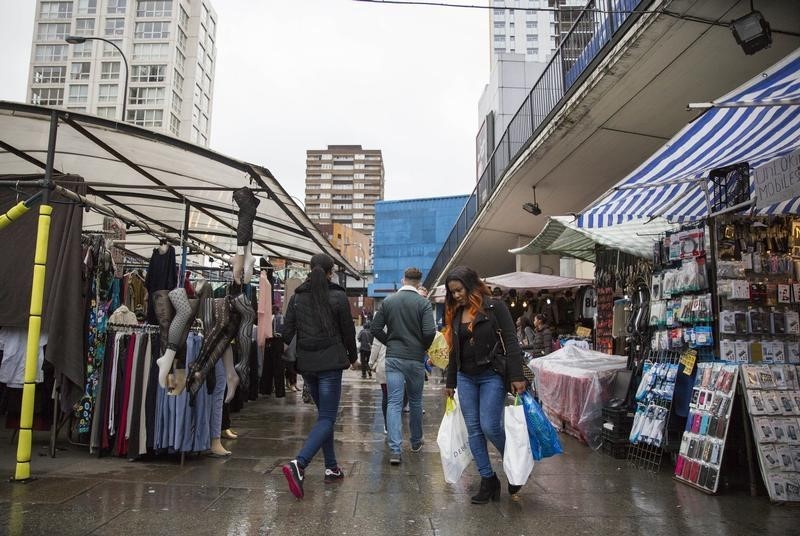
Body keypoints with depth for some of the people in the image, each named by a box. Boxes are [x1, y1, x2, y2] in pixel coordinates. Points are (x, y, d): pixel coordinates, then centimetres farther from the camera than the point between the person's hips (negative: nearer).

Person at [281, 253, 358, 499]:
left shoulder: (297, 297, 5)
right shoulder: (338, 296, -6)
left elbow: (287, 331, 4)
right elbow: (348, 331, 1)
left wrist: (291, 359, 16)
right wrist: (352, 356, 16)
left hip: (306, 364, 5)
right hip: (330, 363, -5)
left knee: (325, 414, 18)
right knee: (326, 418, -4)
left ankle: (331, 468, 21)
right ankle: (299, 464, -23)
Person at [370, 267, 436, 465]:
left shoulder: (388, 301, 2)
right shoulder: (423, 303, -7)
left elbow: (375, 328, 2)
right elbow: (429, 332, -17)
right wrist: (423, 348, 3)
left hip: (393, 358, 1)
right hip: (415, 359, -1)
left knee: (394, 403, -1)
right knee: (415, 401, 16)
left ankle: (395, 450, -10)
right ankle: (416, 442, 32)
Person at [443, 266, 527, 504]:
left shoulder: (494, 307, -7)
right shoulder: (455, 314, 10)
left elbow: (511, 343, -11)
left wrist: (517, 376, -17)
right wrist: (450, 382, 19)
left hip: (492, 376, -6)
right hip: (465, 378, 6)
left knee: (490, 427, -10)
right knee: (473, 430, 5)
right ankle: (488, 480, 17)